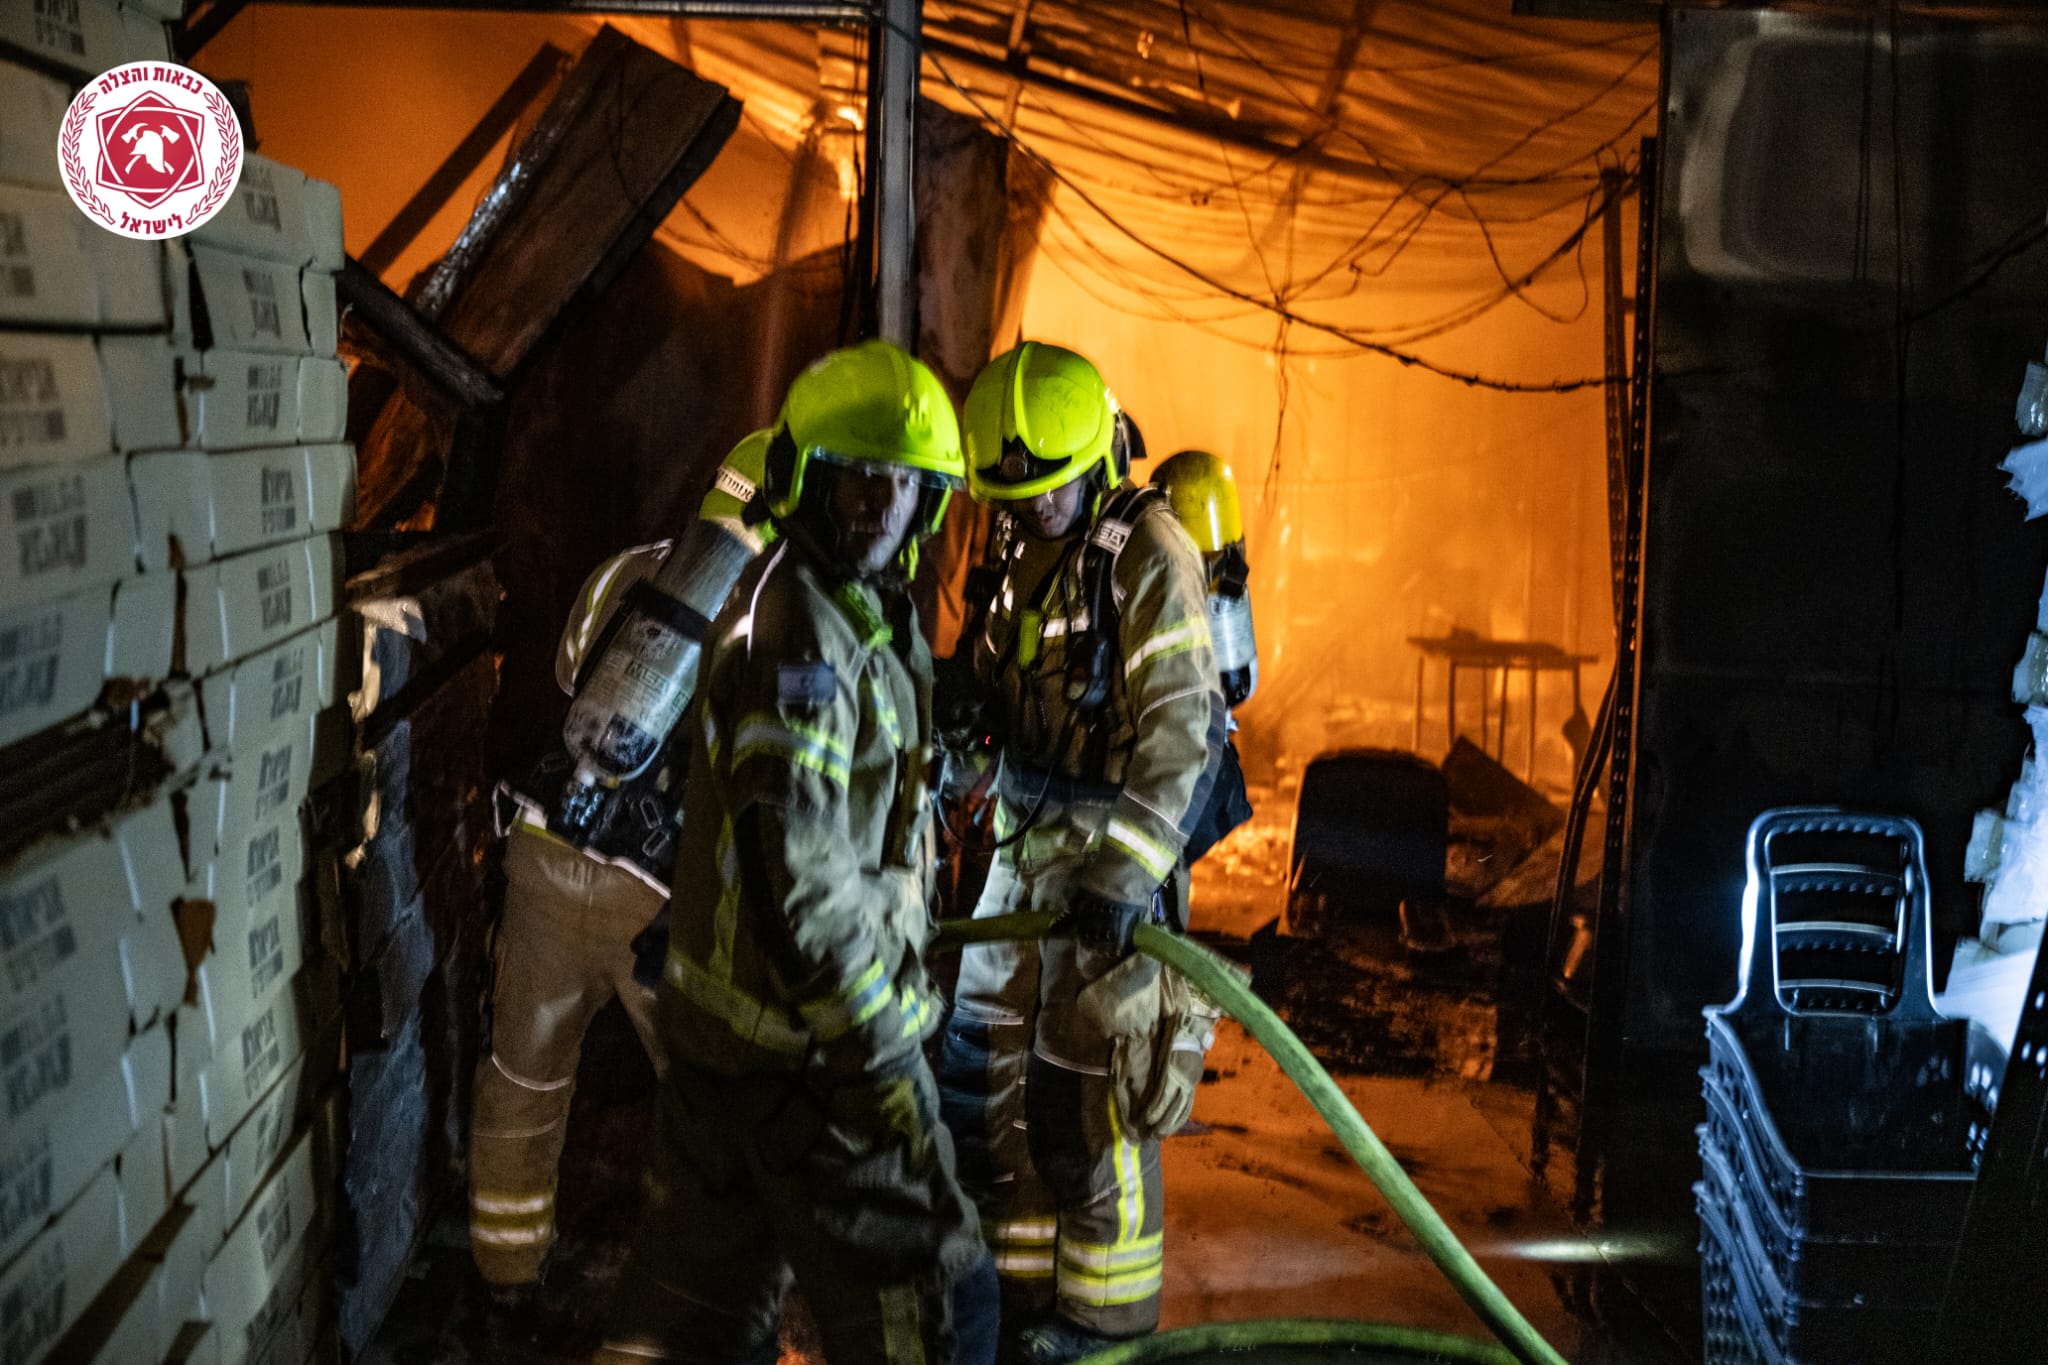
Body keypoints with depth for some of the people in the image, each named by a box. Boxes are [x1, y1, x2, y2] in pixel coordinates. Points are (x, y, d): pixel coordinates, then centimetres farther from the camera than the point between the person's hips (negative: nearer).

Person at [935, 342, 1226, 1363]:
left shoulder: (1147, 554, -16)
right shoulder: (1021, 548, 8)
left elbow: (1179, 727, -23)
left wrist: (1125, 875, -29)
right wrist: (959, 686, -4)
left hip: (1113, 847, -8)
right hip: (1023, 835, 8)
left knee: (1082, 1093, -1)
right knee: (982, 1067, 13)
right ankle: (1019, 1281, 28)